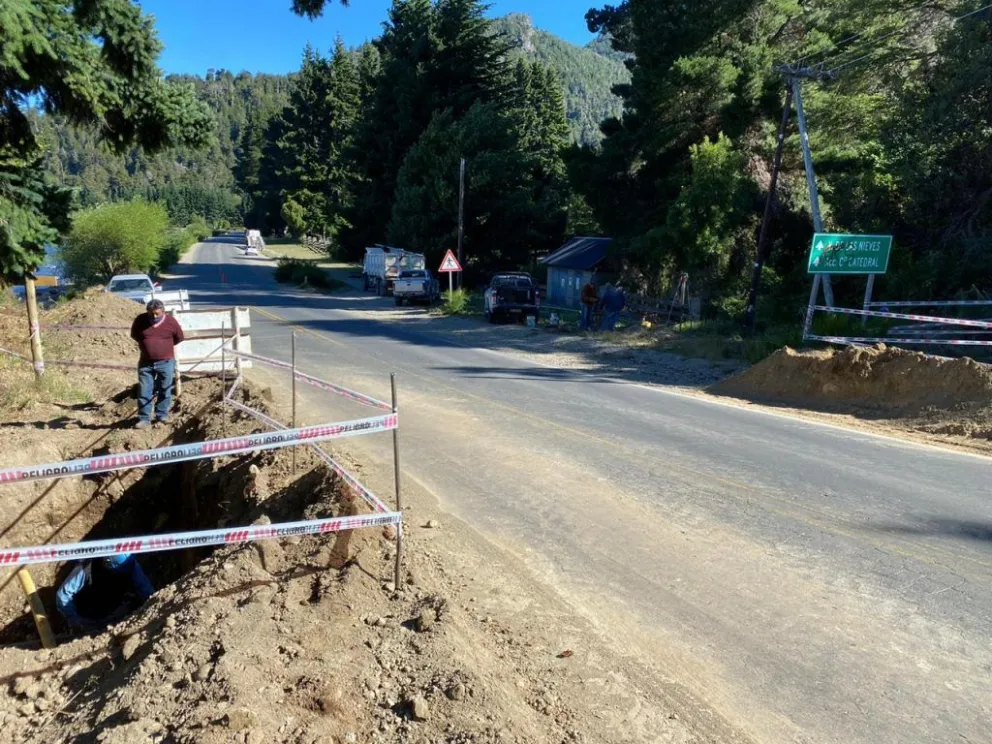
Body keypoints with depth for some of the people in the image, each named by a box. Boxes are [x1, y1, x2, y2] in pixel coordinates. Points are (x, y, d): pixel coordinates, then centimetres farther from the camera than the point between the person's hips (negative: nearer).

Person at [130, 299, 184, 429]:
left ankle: (162, 417, 18)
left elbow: (179, 338, 8)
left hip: (166, 362, -1)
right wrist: (146, 344, 12)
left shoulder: (171, 321, -9)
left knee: (165, 392, 7)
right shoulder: (140, 320, -5)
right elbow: (134, 335, 15)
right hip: (146, 363, 2)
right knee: (144, 392, 2)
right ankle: (144, 419, 10)